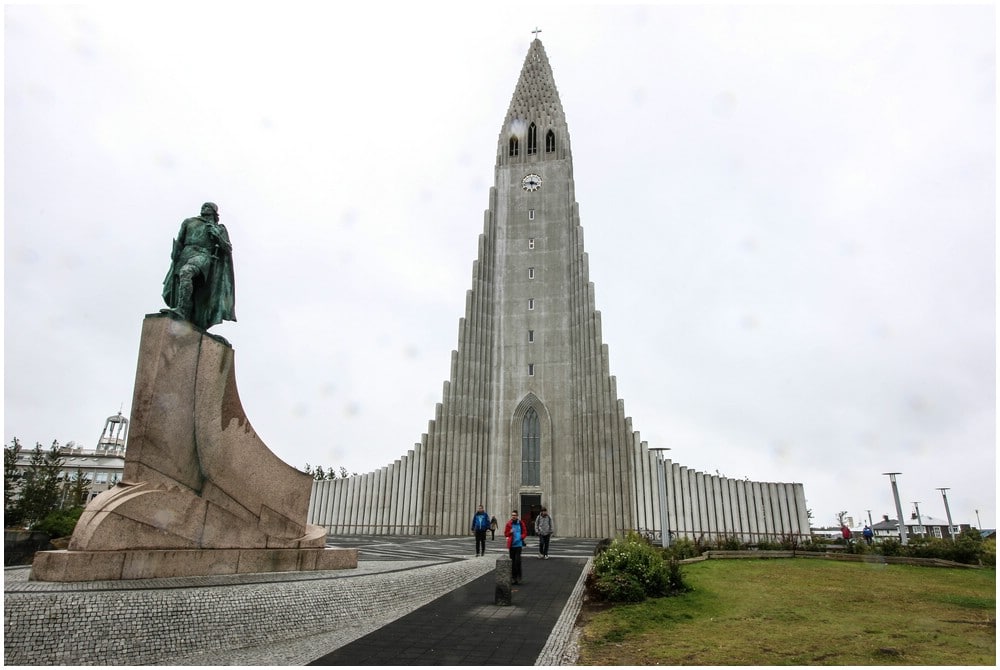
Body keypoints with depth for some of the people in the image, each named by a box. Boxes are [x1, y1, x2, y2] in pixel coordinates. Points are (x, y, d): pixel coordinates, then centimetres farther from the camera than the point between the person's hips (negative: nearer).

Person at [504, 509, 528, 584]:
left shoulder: (521, 523, 1)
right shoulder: (508, 524, 1)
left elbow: (525, 532, 8)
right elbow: (505, 534, 6)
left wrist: (521, 537, -9)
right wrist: (510, 532, -13)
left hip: (518, 544, -1)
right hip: (511, 544, 1)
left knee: (517, 560, -10)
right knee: (512, 561, 7)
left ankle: (518, 577, 1)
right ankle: (513, 577, 18)